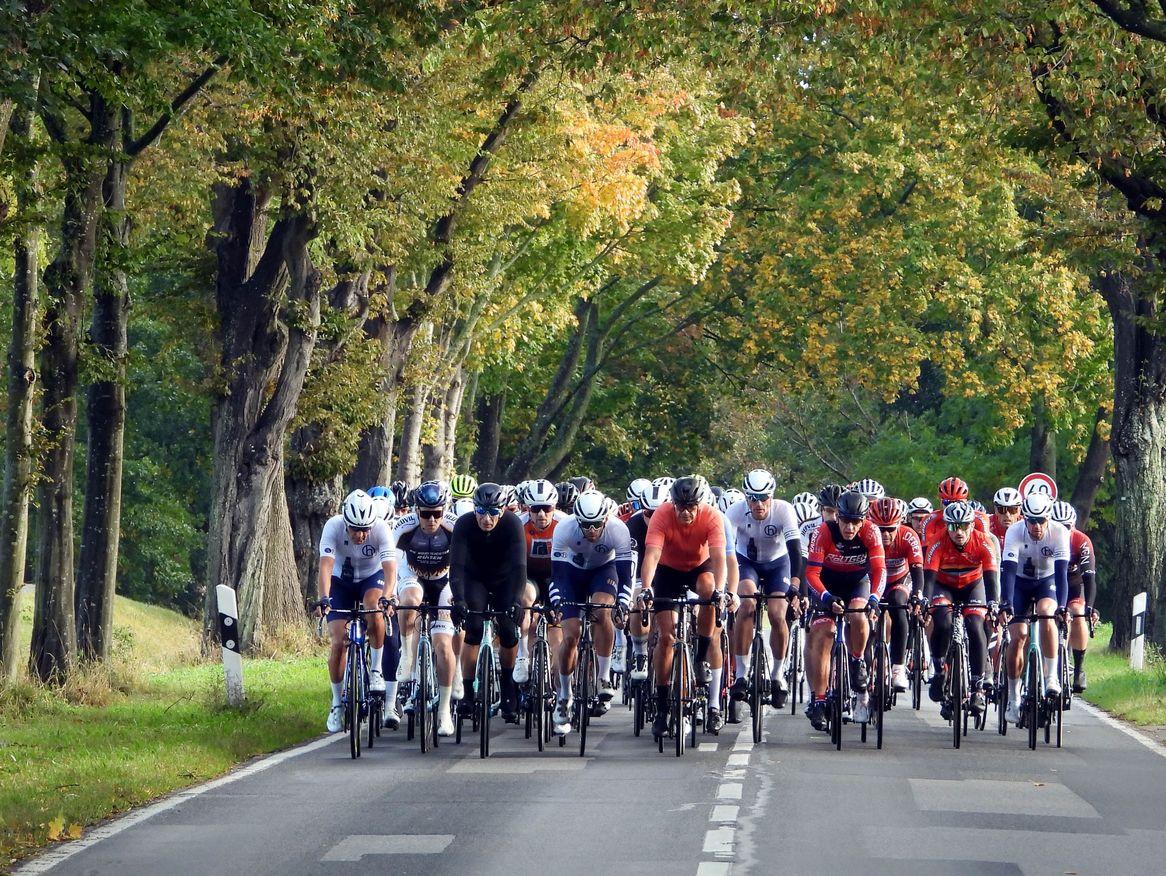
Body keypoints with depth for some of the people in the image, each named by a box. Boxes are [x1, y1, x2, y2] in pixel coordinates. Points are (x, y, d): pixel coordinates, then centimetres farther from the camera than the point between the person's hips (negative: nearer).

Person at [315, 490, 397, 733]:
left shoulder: (381, 529, -29)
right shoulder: (333, 527, -29)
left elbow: (390, 569, -36)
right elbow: (325, 566, -37)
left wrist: (387, 597, -54)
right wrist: (323, 598, -53)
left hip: (372, 577, -1)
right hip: (341, 581, 1)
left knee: (374, 607, -35)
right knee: (338, 642, -9)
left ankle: (376, 671, -17)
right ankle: (337, 704, 7)